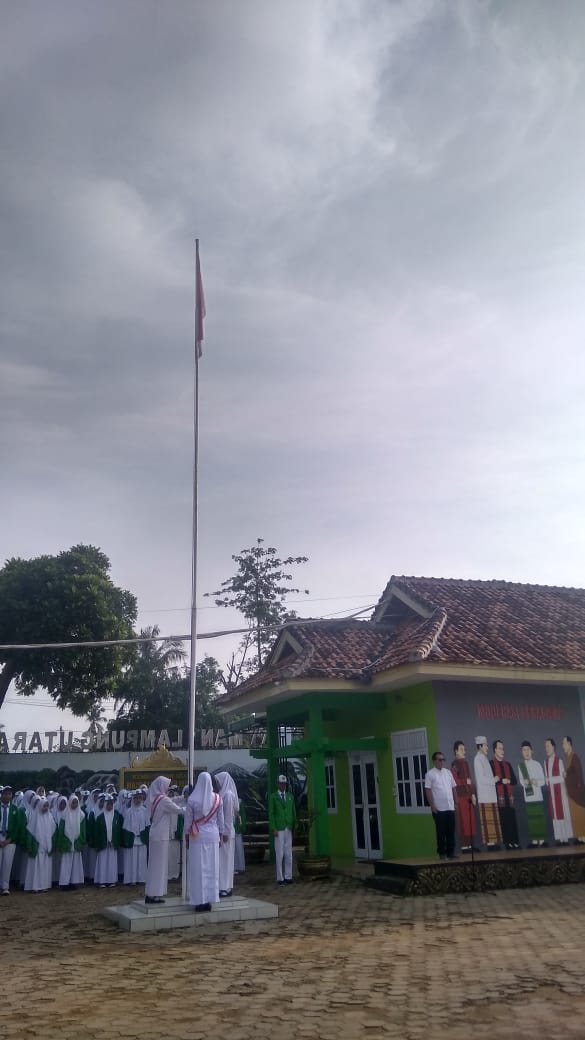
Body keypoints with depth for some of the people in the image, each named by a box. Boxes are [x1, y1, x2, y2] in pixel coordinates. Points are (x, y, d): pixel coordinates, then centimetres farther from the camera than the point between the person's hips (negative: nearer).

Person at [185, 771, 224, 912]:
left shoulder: (192, 799, -10)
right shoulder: (217, 798, -2)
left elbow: (188, 819, -3)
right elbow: (220, 819, 5)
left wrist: (187, 835, 7)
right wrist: (220, 834, 15)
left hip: (197, 837, -2)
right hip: (213, 836, 2)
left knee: (198, 869, 3)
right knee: (212, 868, 8)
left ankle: (199, 901, 5)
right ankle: (209, 900, 13)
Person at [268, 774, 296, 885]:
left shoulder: (290, 796, 13)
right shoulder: (273, 797, 1)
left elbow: (293, 812, 13)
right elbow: (271, 814, -3)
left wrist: (294, 827, 6)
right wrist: (273, 829, -10)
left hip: (289, 829, 4)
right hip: (278, 829, -4)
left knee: (288, 854, 4)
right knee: (279, 854, -4)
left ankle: (288, 877, 11)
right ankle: (280, 878, 3)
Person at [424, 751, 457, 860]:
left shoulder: (448, 772, 12)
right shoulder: (430, 774, -4)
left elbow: (453, 788, 17)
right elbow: (428, 791, -7)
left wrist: (455, 801, 10)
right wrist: (432, 805, -12)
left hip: (450, 807, 5)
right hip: (438, 809, -5)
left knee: (451, 831, 7)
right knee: (441, 832, 0)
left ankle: (451, 852, 15)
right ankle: (442, 853, 10)